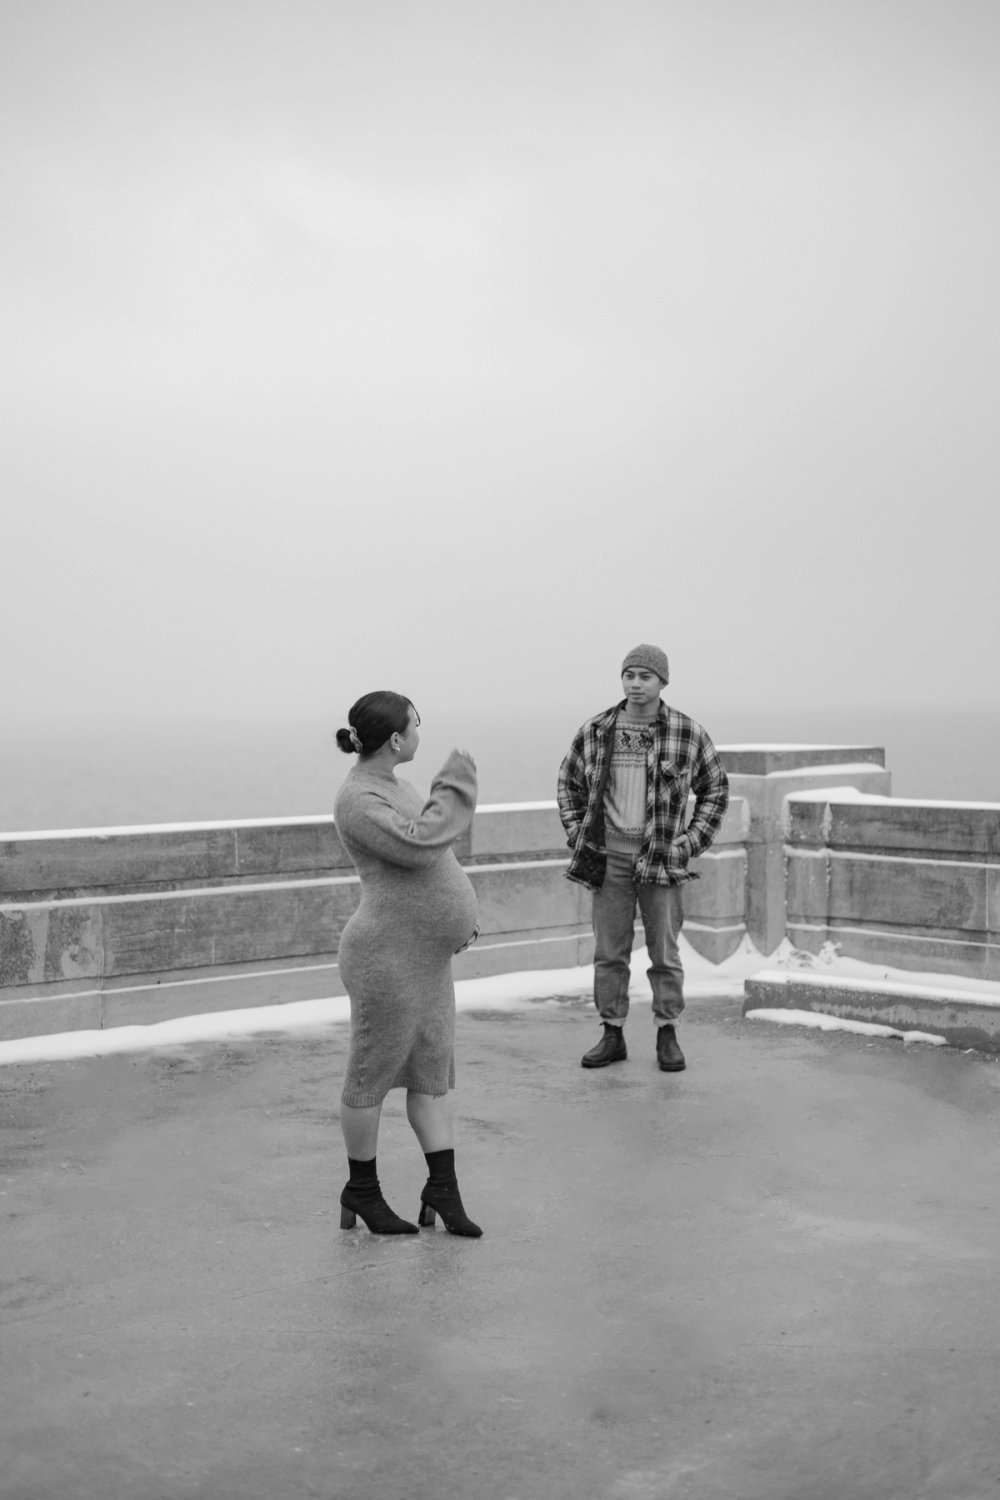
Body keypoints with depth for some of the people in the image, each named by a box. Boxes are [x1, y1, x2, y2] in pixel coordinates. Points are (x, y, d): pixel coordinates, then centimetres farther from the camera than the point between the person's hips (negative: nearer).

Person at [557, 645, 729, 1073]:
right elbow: (568, 783, 15)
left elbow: (715, 788, 8)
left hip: (662, 857, -1)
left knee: (665, 952, 4)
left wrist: (693, 841, 0)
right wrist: (578, 835, 6)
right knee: (608, 952, 6)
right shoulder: (594, 732, 2)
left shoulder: (689, 734, -2)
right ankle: (612, 1034, 15)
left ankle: (667, 1035, 15)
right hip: (609, 857, 2)